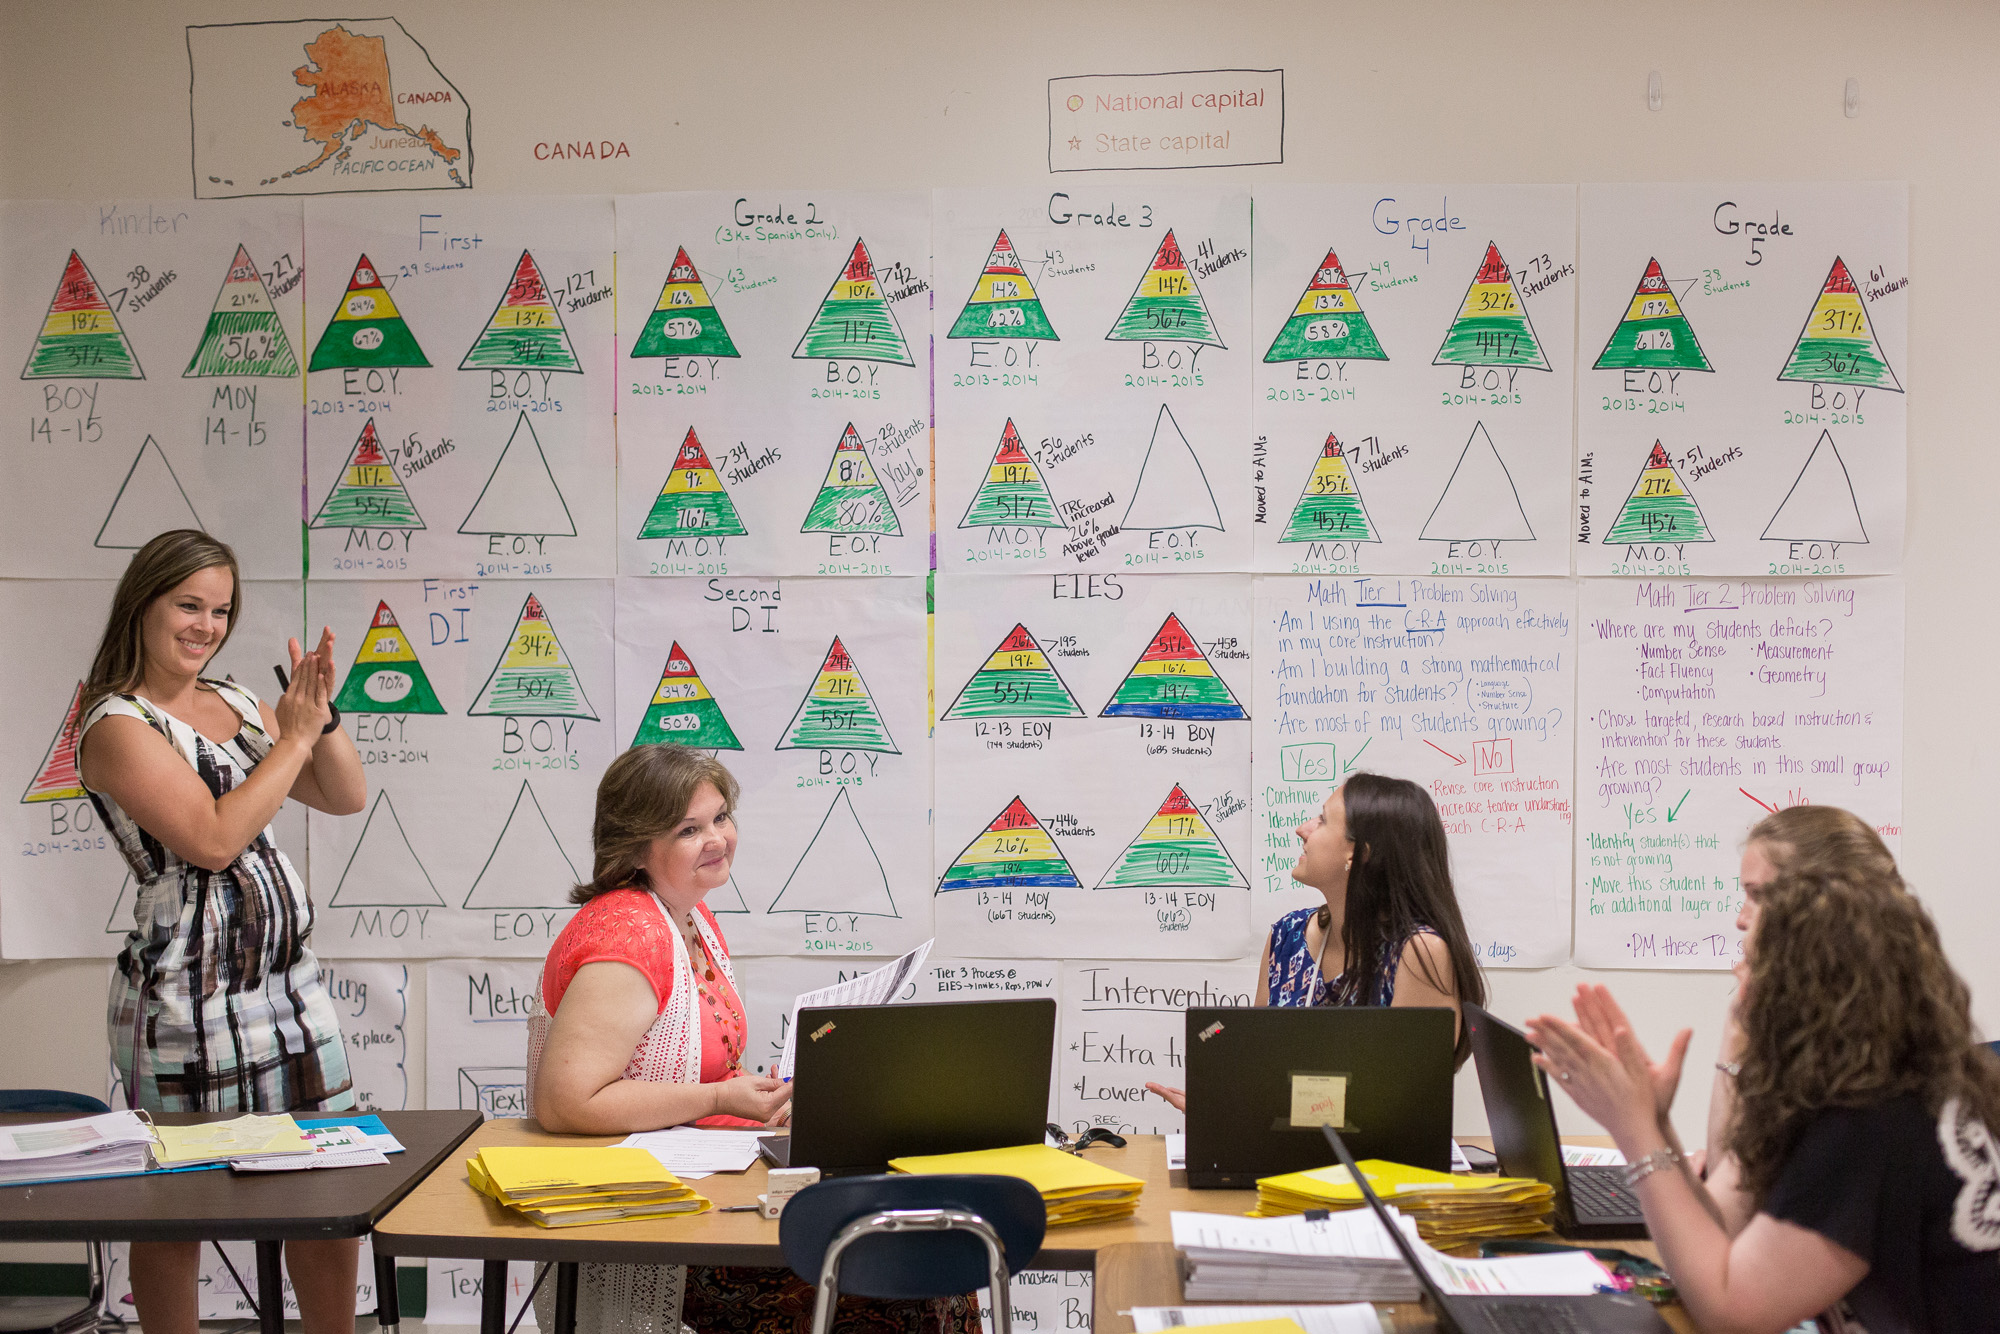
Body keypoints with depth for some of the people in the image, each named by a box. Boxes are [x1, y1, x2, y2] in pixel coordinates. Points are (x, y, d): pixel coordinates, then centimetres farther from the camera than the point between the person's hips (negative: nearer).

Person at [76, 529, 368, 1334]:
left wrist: (320, 715, -4)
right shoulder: (116, 726, -10)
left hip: (289, 978, 7)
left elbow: (347, 799, 13)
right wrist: (293, 736, -14)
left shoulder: (236, 702, 12)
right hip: (188, 996, -7)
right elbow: (213, 838, -20)